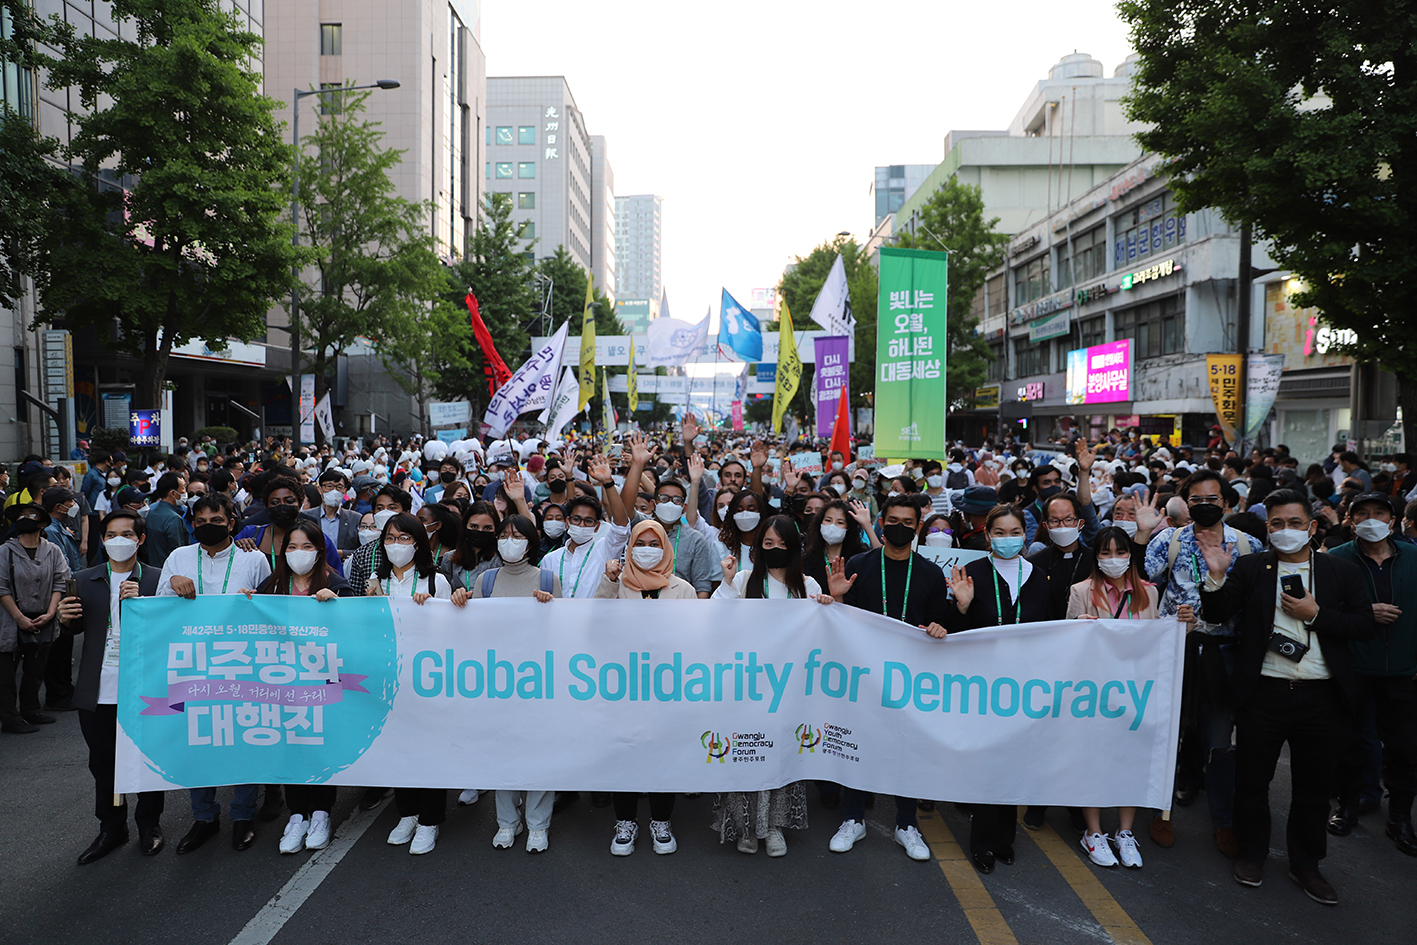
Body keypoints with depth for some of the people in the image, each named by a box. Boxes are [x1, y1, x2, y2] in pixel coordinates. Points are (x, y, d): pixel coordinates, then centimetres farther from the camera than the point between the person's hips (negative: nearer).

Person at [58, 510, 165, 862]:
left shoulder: (157, 579, -3)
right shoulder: (84, 581, 7)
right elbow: (79, 628, 15)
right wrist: (66, 618, -6)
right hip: (98, 692, 3)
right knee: (103, 763, 15)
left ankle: (149, 825, 27)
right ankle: (111, 829, 32)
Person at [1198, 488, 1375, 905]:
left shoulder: (1342, 570, 5)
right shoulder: (1250, 567, 2)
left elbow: (1364, 626, 1)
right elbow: (1217, 613, -4)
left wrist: (1315, 614, -12)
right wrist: (1217, 576, -20)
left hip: (1321, 696, 1)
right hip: (1264, 694, -1)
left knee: (1315, 785, 13)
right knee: (1252, 779, 9)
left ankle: (1305, 863, 31)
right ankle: (1251, 854, 29)